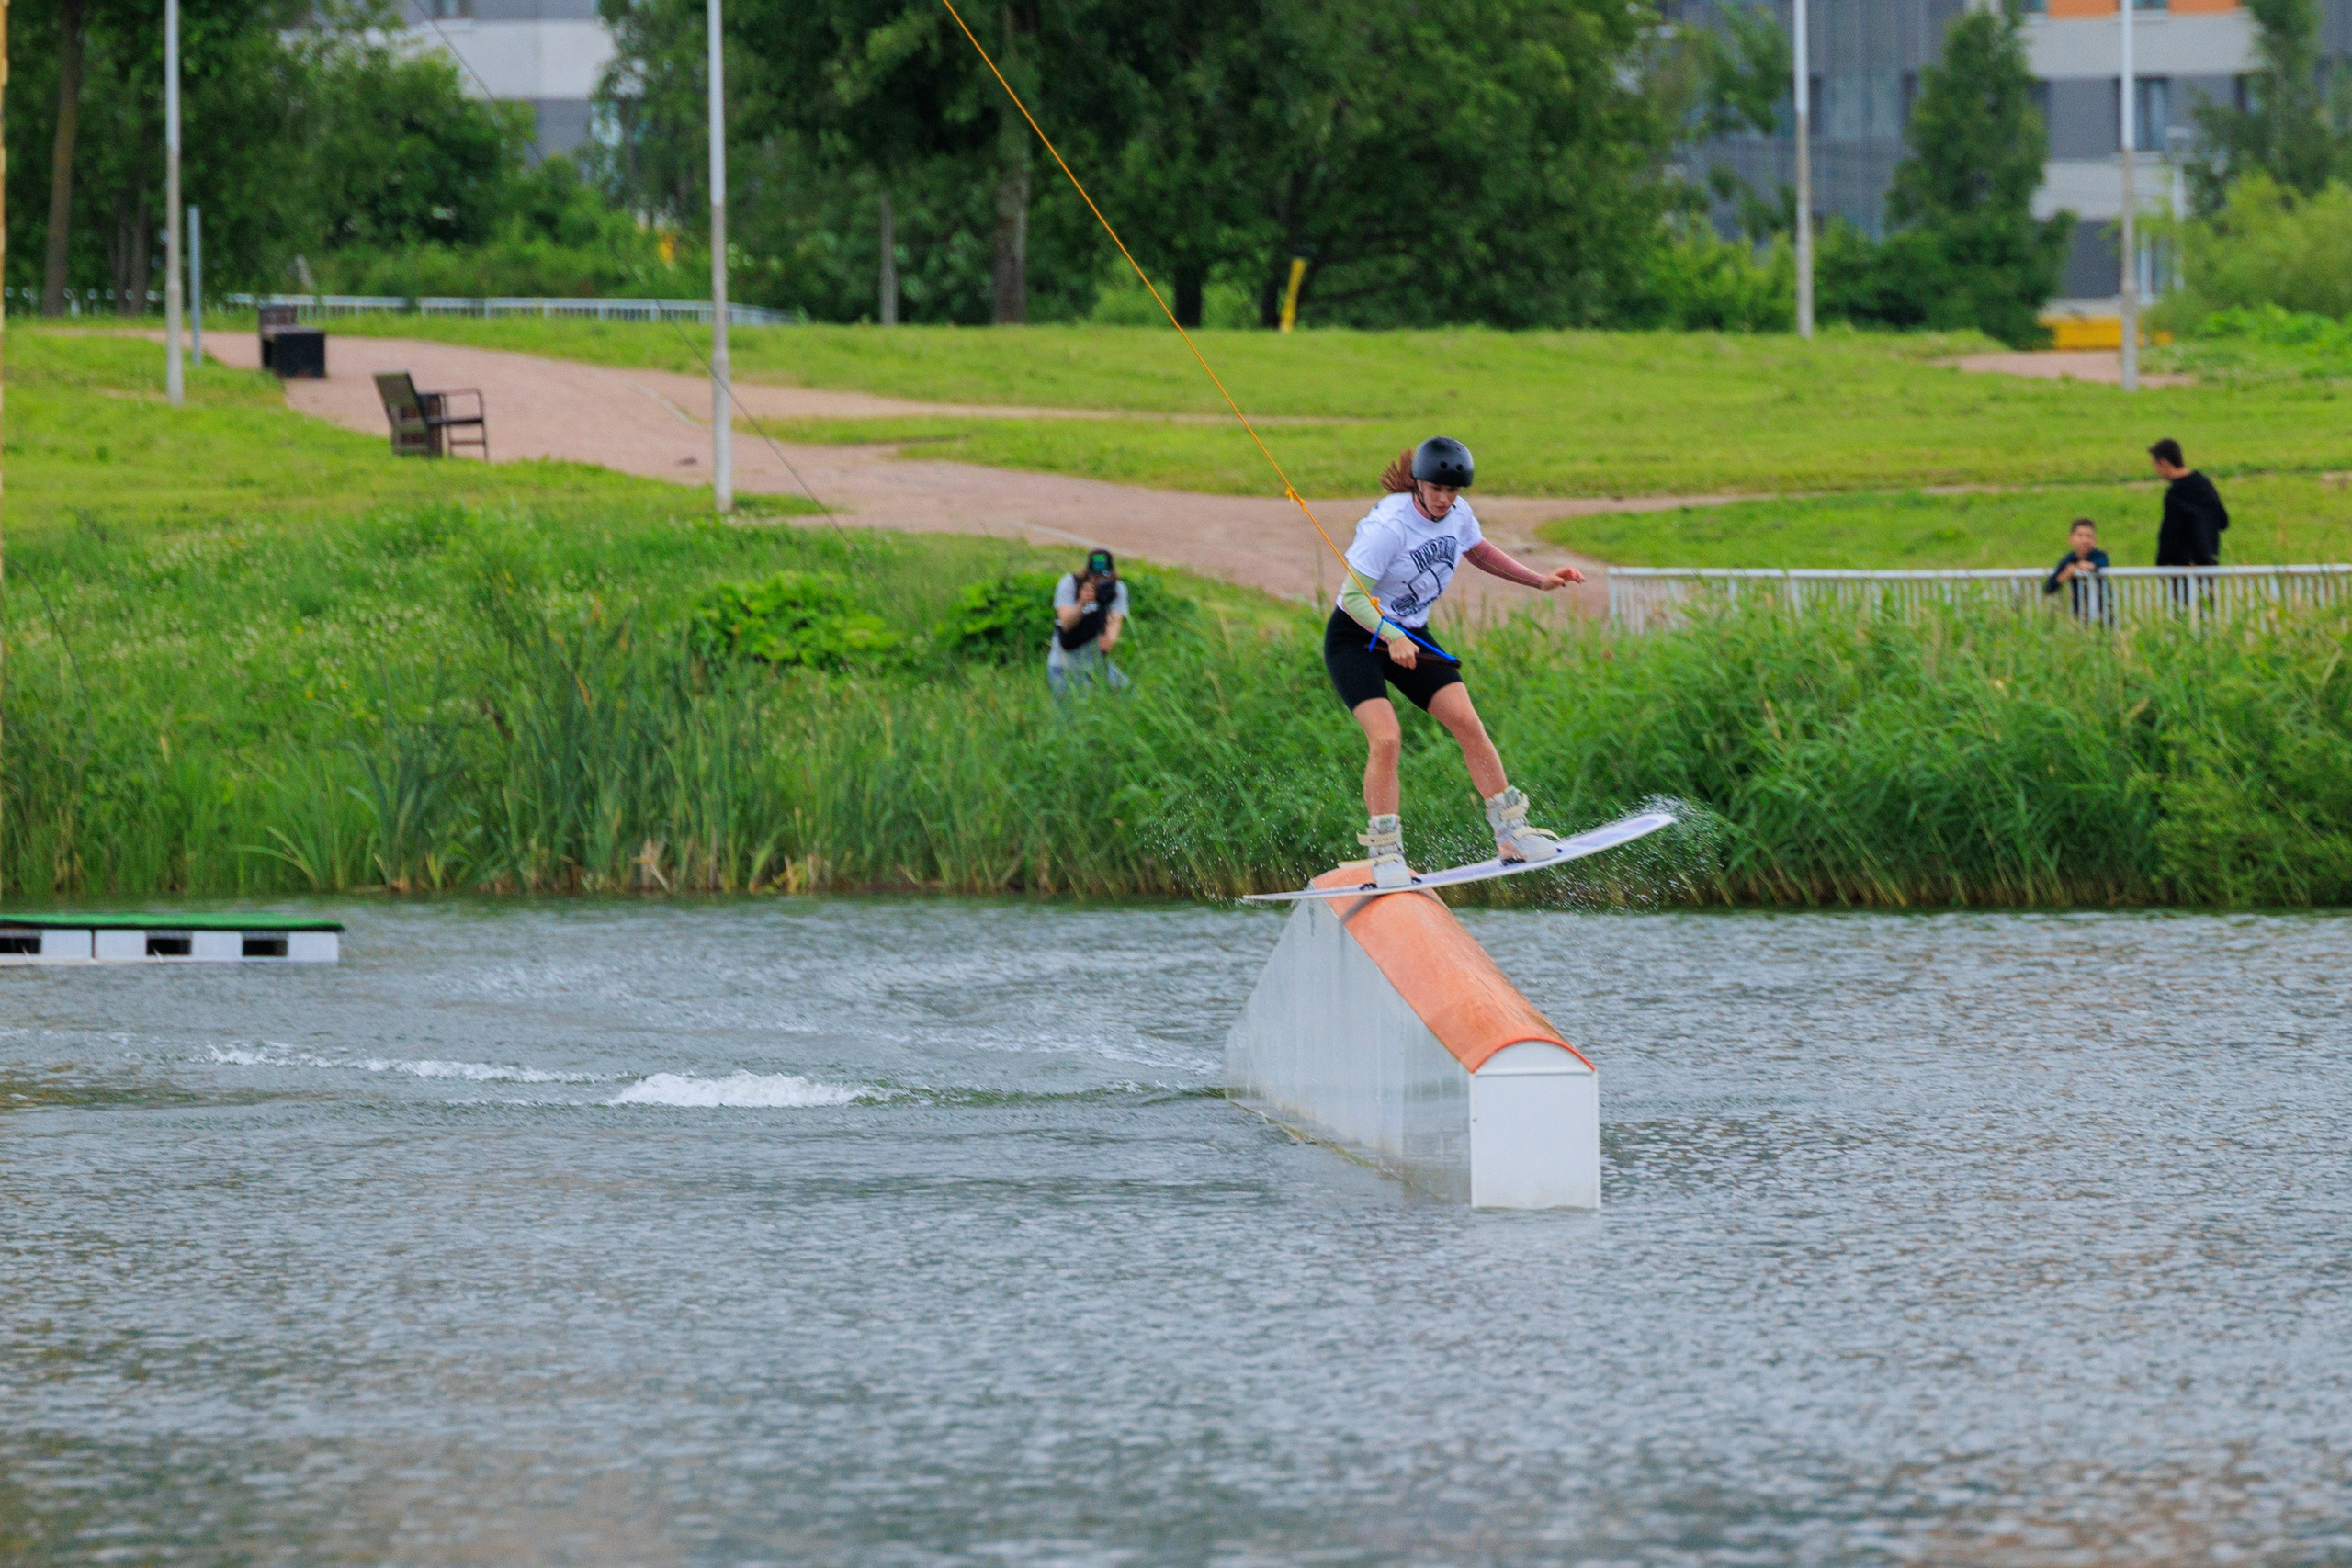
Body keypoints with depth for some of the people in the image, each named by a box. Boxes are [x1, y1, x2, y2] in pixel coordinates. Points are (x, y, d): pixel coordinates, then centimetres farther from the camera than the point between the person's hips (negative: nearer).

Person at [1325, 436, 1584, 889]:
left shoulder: (1458, 515, -5)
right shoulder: (1389, 526, -27)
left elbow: (1479, 551, 18)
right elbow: (1353, 596, -26)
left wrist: (1540, 580, 13)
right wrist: (1392, 638, -39)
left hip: (1410, 636, 6)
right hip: (1355, 636, -6)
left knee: (1466, 721, -7)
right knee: (1385, 737, -22)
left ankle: (1511, 833, 1)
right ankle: (1385, 855, -14)